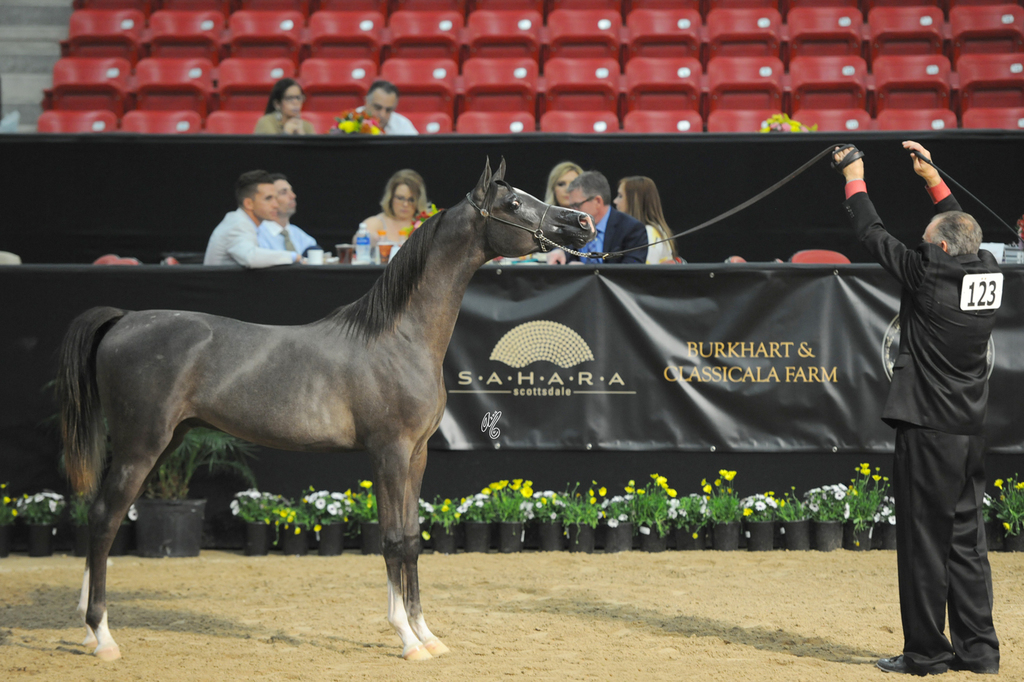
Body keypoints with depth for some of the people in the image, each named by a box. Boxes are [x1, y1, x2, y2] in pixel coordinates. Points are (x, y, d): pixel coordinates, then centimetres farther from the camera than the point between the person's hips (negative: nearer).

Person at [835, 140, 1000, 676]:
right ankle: (977, 648, 14)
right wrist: (932, 178, 29)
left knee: (924, 542, -1)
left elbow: (873, 235, -4)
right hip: (971, 431, 7)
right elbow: (961, 226, 23)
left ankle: (926, 652, 4)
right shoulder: (986, 271, 3)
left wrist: (854, 180, 10)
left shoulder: (929, 274, -14)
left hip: (928, 431, -7)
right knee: (966, 540, 12)